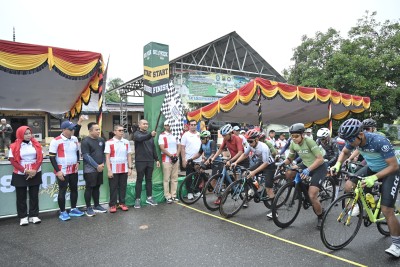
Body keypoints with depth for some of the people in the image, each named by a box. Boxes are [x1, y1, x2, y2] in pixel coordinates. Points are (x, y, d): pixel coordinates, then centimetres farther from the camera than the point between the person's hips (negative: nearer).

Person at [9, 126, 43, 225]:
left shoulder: (36, 144, 3)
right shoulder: (15, 146, -4)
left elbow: (40, 158, 0)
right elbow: (13, 161, -8)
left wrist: (34, 170, -13)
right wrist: (25, 170, -17)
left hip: (35, 174, 2)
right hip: (20, 175, -2)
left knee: (34, 195, 7)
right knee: (21, 197, 6)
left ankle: (34, 216, 15)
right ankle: (23, 217, 16)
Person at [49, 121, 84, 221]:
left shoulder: (75, 139, 5)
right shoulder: (56, 141, -13)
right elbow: (52, 157, -12)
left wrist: (77, 162, 4)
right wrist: (58, 171, -15)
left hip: (73, 170, 6)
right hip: (62, 171, -6)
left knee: (74, 189, 13)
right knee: (62, 191, 3)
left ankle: (73, 209, 26)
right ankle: (62, 212, 15)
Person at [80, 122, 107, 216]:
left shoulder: (101, 140, 9)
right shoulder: (85, 141, -10)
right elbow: (86, 156, -15)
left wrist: (103, 164, -1)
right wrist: (97, 166, -15)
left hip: (100, 168, 6)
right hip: (90, 169, -6)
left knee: (97, 187, 13)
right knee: (89, 188, 1)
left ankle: (96, 206, 23)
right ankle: (88, 208, 11)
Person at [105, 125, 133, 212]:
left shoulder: (126, 142, 5)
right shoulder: (109, 142, -6)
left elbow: (129, 155, 8)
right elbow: (107, 157, -8)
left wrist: (130, 168, 3)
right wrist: (109, 170, -12)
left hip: (124, 169, 3)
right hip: (113, 169, -3)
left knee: (123, 187, 9)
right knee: (113, 188, 4)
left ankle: (122, 203, 22)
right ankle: (112, 205, 15)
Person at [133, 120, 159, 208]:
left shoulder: (150, 135, 15)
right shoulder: (137, 134, -3)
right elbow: (141, 138, -27)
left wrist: (156, 159, 11)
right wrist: (150, 135, -45)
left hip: (150, 161, 5)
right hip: (140, 161, -5)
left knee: (149, 180, 11)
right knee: (139, 180, 0)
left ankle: (149, 198, 19)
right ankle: (137, 199, 7)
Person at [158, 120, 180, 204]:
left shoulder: (175, 135, 14)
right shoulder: (162, 136, -3)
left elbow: (179, 147, 14)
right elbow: (162, 148, -11)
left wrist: (176, 155, -1)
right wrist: (171, 155, -13)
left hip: (176, 159, 5)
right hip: (166, 160, -5)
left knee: (174, 179, 8)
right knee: (166, 179, -3)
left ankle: (174, 196, 16)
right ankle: (168, 197, 4)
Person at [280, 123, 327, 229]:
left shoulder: (309, 141, -26)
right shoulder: (293, 144, -8)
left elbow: (320, 159, -28)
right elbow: (289, 158, 4)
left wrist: (308, 170, -39)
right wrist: (282, 163, -17)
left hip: (319, 167, -7)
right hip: (306, 165, 7)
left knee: (312, 196, -16)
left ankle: (321, 217, 12)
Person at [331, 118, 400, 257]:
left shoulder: (380, 141, -35)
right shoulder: (353, 140, -17)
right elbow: (345, 152, 4)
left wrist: (374, 178, -37)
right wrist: (338, 164, -15)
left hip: (389, 172, -6)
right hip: (371, 168, 6)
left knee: (386, 210, -11)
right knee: (348, 187, -12)